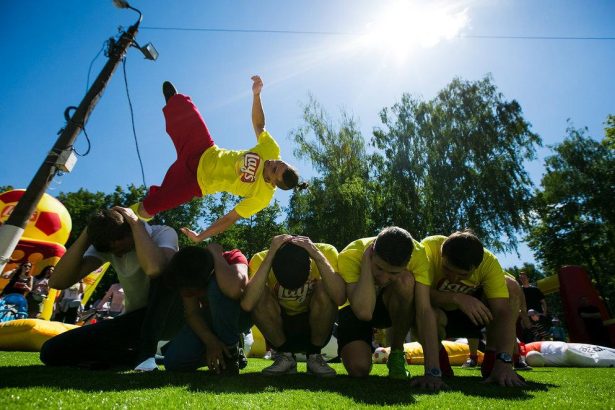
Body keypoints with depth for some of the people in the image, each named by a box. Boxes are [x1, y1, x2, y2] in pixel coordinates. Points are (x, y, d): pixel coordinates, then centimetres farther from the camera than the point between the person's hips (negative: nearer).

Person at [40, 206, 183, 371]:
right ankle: (141, 353, -5)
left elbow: (154, 269, -42)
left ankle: (147, 350, -23)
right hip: (136, 319, 5)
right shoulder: (108, 244, -3)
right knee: (52, 351, -9)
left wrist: (136, 223, -28)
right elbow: (58, 282, -12)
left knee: (165, 272, -36)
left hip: (169, 317, -5)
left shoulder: (163, 233, -18)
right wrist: (87, 233, -18)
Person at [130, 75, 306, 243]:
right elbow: (259, 125, -6)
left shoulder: (262, 197, -28)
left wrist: (200, 237, -20)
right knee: (184, 109, 13)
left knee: (145, 209, -9)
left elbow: (231, 218, -21)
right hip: (206, 151, 4)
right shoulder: (272, 150, -20)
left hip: (197, 182, -4)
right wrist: (256, 94, -20)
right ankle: (173, 100, 52)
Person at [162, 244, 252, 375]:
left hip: (239, 315, -4)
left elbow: (234, 290, -52)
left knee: (217, 287, -36)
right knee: (173, 362, -13)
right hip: (210, 316, 5)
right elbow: (191, 313, -15)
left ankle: (230, 351, -17)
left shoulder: (233, 258, -30)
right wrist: (211, 341, -30)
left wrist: (215, 252, -39)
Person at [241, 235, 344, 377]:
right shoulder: (261, 259, -23)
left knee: (324, 290, -30)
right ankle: (285, 356, -5)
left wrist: (317, 254, -40)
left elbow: (339, 298, -39)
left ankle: (314, 356, -6)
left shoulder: (326, 252, -23)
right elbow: (247, 304, -39)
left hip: (315, 327, 0)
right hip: (279, 329, 1)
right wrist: (270, 257, -40)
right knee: (259, 295, -29)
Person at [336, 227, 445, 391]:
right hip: (355, 309, -1)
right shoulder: (349, 256, -34)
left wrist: (433, 371, -41)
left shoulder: (416, 253, -29)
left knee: (405, 281, -33)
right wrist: (366, 261, -44)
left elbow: (424, 311, -34)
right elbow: (363, 311, -45)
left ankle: (397, 354, -10)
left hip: (397, 308, 1)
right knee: (358, 368, -25)